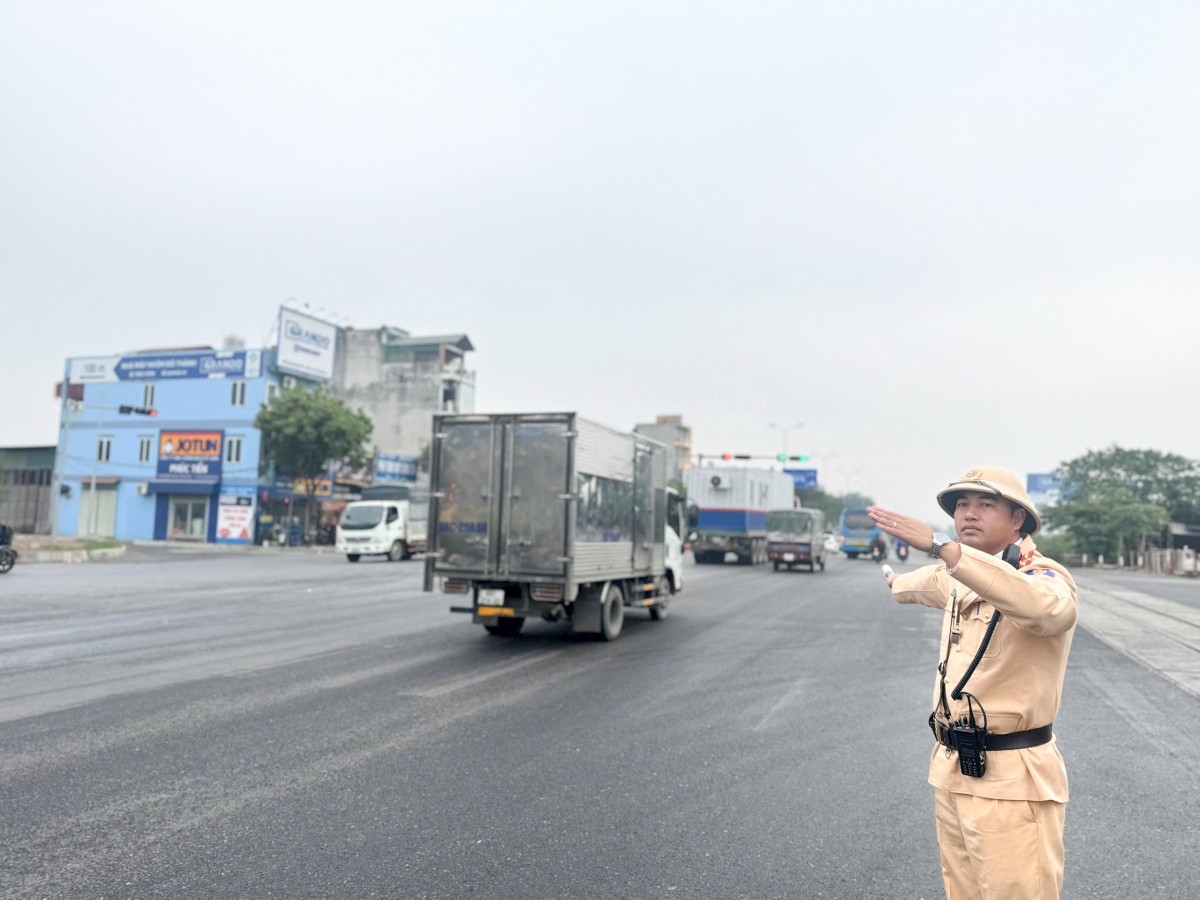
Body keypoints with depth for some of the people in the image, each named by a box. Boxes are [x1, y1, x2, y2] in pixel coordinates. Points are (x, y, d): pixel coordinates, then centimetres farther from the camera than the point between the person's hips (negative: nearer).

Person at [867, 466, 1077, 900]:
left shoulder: (1044, 575, -14)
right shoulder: (960, 578, 10)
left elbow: (1046, 606, -38)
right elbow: (931, 581, 34)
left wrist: (942, 547, -44)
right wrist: (899, 582, 55)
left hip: (1011, 782, -7)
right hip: (952, 772, 7)